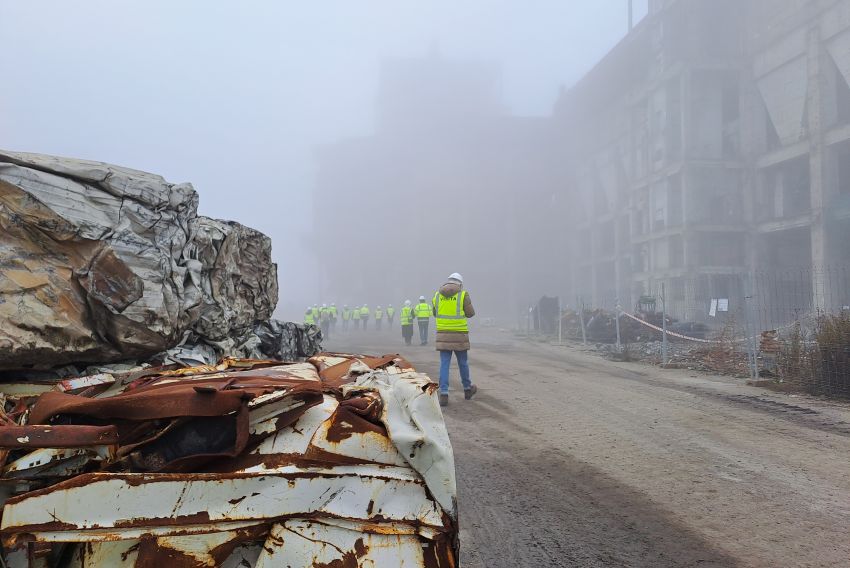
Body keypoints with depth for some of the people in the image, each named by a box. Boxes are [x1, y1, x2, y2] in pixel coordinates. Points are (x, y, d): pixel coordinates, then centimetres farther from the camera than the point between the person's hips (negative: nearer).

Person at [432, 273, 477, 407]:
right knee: (463, 362, 14)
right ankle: (467, 389, 31)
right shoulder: (463, 294, -4)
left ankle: (443, 394, -4)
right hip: (459, 335, -2)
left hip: (442, 334, 2)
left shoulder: (437, 295, 7)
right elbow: (470, 313, 0)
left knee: (444, 364, 3)